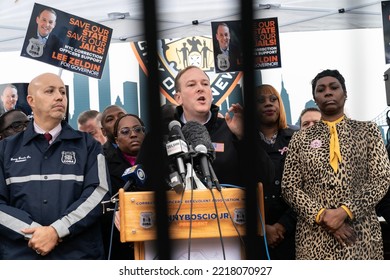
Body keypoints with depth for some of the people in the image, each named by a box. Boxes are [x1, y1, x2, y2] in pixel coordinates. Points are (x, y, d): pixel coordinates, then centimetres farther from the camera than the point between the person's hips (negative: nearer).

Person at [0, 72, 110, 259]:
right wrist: (36, 232, -15)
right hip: (20, 254, 0)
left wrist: (56, 231, -16)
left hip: (79, 254, 0)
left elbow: (98, 193, -6)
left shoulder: (88, 145, 7)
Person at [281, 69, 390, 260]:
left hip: (361, 233, 0)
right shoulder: (300, 139, 9)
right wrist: (322, 215, -11)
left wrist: (345, 211, -13)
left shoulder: (368, 131, 7)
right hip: (314, 235, 0)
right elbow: (289, 187, 4)